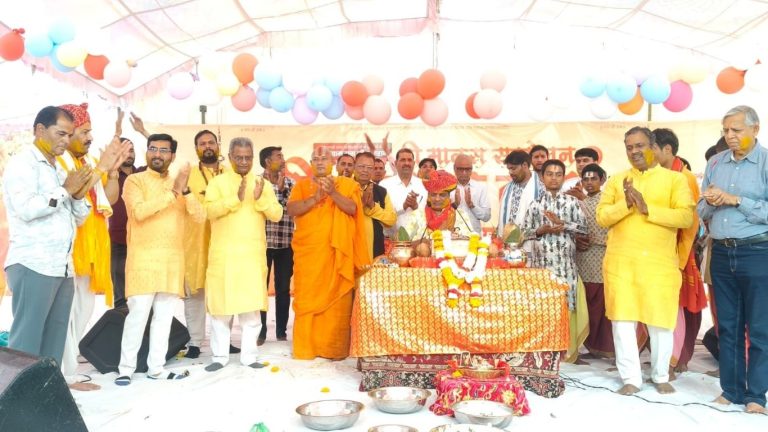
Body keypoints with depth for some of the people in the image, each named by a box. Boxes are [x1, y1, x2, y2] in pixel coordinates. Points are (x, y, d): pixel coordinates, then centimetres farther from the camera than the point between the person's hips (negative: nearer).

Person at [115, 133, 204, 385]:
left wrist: (185, 190, -11)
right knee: (138, 314, -7)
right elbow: (139, 211, -17)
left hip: (173, 259, 5)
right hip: (143, 258, -4)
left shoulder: (178, 184, 16)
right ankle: (126, 368, 5)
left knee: (164, 316, 6)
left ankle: (156, 367, 13)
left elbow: (200, 216, 3)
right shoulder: (135, 180, 2)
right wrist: (173, 192, -18)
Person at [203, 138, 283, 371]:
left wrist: (260, 198, -16)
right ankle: (220, 355, 15)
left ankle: (249, 355, 14)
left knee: (251, 307, 5)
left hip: (253, 256, 2)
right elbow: (210, 210, -13)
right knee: (221, 306, 3)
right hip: (224, 255, -2)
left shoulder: (263, 183, 9)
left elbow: (277, 215, -1)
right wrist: (236, 198, -24)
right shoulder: (218, 182, 3)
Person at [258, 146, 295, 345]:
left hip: (285, 244, 3)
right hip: (263, 242, -2)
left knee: (283, 289, 7)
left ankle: (281, 332, 16)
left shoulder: (290, 183, 9)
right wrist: (277, 188, -11)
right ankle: (261, 331, 14)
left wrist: (282, 188, -8)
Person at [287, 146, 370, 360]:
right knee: (307, 299, 0)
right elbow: (291, 209, -3)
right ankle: (306, 347, 8)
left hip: (335, 253, -1)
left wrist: (333, 193, -19)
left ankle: (334, 348, 5)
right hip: (308, 252, 1)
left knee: (336, 300, -3)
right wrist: (315, 198, -16)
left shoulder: (346, 184, 9)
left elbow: (352, 209, -6)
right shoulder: (302, 185, 11)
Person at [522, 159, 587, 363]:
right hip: (542, 259, 1)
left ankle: (566, 350, 10)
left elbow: (583, 227, 1)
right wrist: (541, 230, -10)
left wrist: (562, 224, -10)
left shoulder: (571, 202, 6)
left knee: (565, 302, 0)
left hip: (565, 259, 0)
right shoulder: (536, 204, 8)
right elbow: (525, 231, 7)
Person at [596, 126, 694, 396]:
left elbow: (686, 216, -7)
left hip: (659, 261, -1)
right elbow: (601, 217, 3)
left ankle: (661, 377, 25)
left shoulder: (675, 178, 5)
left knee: (661, 321, 5)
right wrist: (626, 204, -13)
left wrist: (647, 208, -14)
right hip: (620, 261, 2)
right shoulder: (616, 180, 12)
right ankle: (631, 378, 12)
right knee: (622, 319, 1)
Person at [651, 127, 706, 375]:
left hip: (674, 253, -5)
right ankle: (679, 358, 20)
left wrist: (680, 258, -12)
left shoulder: (685, 179, -7)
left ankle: (670, 363, 7)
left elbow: (690, 222, -8)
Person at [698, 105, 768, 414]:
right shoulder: (715, 163, 9)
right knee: (727, 326, 11)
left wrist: (735, 200, -17)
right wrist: (710, 202, -9)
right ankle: (731, 390, 21)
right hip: (721, 253, 5)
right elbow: (701, 212, 11)